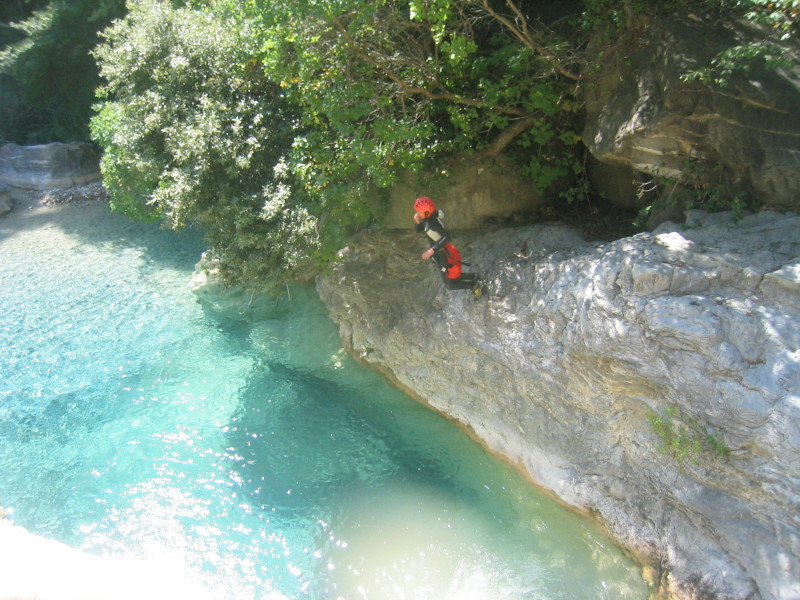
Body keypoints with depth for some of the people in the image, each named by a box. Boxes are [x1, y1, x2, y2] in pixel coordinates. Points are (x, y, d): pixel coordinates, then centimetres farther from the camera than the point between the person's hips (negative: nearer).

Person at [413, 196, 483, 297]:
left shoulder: (431, 223, -30)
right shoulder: (426, 220, -3)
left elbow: (446, 237, -41)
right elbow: (417, 230, 11)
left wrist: (432, 250, -47)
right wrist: (417, 221, -11)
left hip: (444, 257, -9)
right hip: (440, 254, 9)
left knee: (450, 285, 6)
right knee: (451, 276, 27)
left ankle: (475, 285, 18)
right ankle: (474, 277, 37)